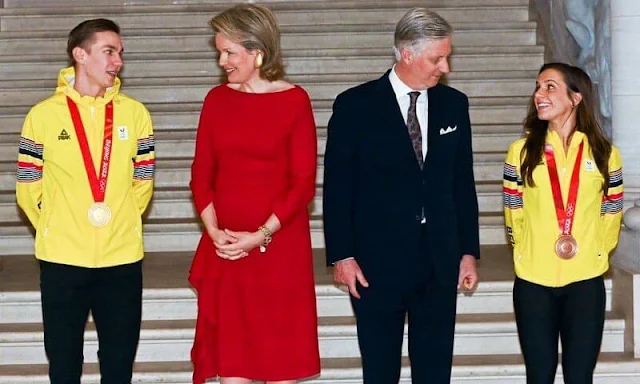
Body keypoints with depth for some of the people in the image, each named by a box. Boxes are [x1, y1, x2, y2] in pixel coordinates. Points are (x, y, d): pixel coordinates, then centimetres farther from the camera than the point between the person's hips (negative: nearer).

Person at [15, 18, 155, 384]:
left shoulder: (135, 113, 1)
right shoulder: (44, 115, -3)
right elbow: (28, 188, 4)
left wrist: (122, 224, 8)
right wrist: (54, 229, 8)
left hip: (123, 259, 1)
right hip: (62, 260, -1)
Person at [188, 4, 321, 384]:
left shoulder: (294, 100, -6)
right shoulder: (217, 99, 5)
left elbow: (304, 182, -8)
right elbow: (202, 174, 6)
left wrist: (260, 236, -14)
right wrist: (213, 230, -8)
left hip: (279, 245, -3)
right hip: (224, 246, 3)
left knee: (281, 349, 6)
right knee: (229, 350, 6)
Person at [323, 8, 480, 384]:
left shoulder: (454, 104, 6)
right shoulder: (355, 106, -6)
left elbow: (463, 181, 10)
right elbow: (338, 187, -4)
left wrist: (469, 250, 8)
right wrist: (341, 255, -8)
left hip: (440, 261, 3)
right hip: (378, 261, -3)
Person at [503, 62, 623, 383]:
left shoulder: (605, 154, 2)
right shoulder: (522, 150, 2)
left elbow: (611, 216, 10)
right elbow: (513, 213, 8)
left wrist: (594, 254, 8)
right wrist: (529, 253, 10)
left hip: (586, 282, 0)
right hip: (533, 282, 0)